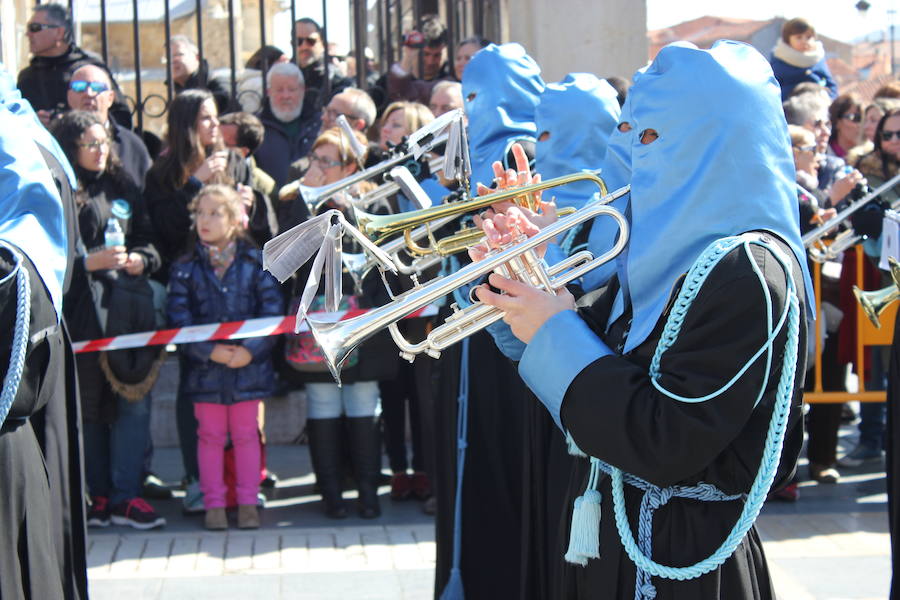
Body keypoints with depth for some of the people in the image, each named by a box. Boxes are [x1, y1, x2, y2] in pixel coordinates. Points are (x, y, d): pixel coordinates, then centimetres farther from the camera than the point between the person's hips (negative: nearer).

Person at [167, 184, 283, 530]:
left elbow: (272, 313, -4)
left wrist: (251, 350, -16)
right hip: (204, 368, 1)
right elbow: (178, 318, -6)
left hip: (249, 363, -1)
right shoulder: (185, 268, 1)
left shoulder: (256, 263, -1)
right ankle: (213, 504, 15)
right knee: (210, 436, 7)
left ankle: (248, 503, 16)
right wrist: (210, 350, -17)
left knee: (246, 434, 8)